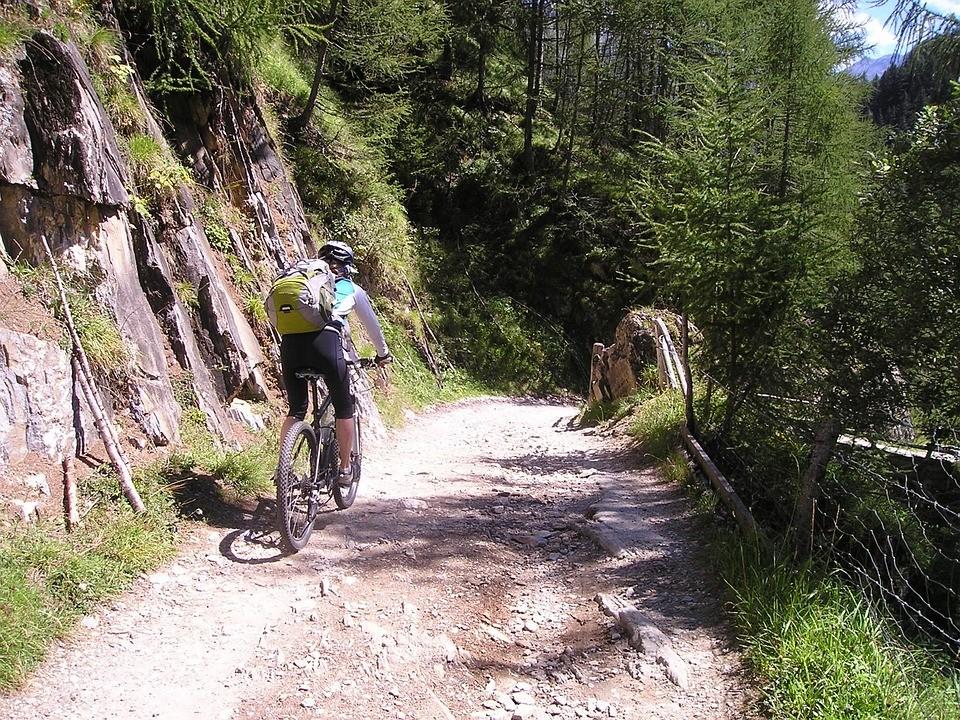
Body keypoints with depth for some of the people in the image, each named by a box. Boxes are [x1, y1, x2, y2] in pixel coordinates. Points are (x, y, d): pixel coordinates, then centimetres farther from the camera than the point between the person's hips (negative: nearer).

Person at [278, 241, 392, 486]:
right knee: (344, 408, 14)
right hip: (324, 340, -3)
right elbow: (372, 325, 34)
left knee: (296, 410, 18)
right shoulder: (352, 289, 25)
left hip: (290, 340, 4)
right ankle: (345, 469, 19)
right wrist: (383, 353, 50)